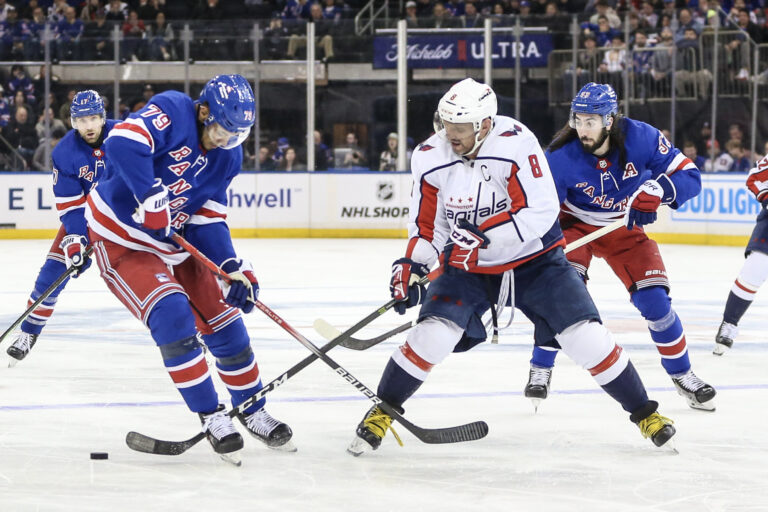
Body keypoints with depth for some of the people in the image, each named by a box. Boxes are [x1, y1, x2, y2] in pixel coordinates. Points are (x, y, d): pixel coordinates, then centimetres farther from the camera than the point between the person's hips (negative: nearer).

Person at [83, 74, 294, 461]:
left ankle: (253, 412, 26)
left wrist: (233, 268, -13)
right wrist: (151, 198, -41)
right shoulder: (172, 112, -23)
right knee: (173, 316, -23)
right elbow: (122, 143, -40)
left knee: (224, 320, 7)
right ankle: (211, 416, -11)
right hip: (120, 240, -8)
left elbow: (208, 223, 0)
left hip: (172, 244, 8)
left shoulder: (227, 156, -1)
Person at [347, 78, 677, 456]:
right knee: (432, 333, -17)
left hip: (534, 259, -2)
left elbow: (540, 211, -30)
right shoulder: (430, 158, -11)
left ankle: (643, 412, 9)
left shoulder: (517, 144, -25)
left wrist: (481, 235, -35)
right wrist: (410, 265, -12)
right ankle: (382, 410, 2)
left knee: (585, 336, -9)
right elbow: (427, 225, 2)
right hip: (467, 266, 2)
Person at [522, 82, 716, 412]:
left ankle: (682, 375, 14)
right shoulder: (560, 157, -26)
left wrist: (656, 190, -39)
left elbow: (689, 175, -20)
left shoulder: (641, 138, -24)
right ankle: (540, 370, -8)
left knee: (654, 299, -7)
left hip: (625, 228, 2)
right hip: (575, 226, -2)